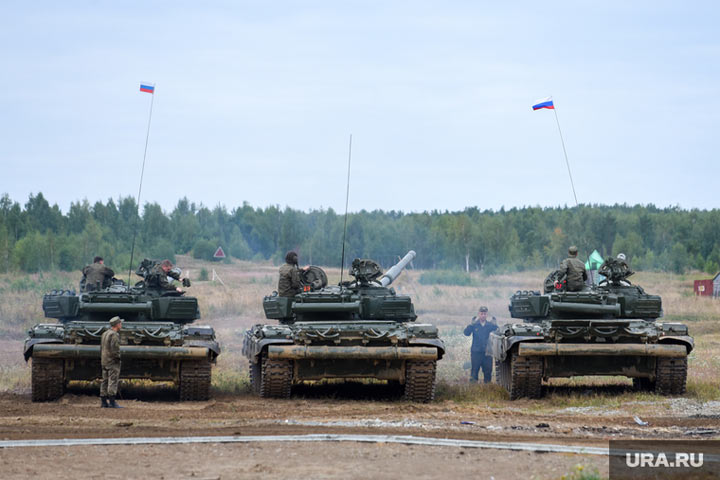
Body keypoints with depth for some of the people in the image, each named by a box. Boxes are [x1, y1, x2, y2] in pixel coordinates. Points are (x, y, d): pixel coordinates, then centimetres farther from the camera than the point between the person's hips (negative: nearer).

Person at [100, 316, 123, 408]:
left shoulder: (104, 334, 13)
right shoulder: (114, 335, -15)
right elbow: (114, 349, -23)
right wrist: (118, 358, -10)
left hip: (104, 361, 9)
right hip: (113, 362, -9)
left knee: (105, 381, 9)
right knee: (113, 381, -9)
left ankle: (103, 402, 10)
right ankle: (112, 402, -12)